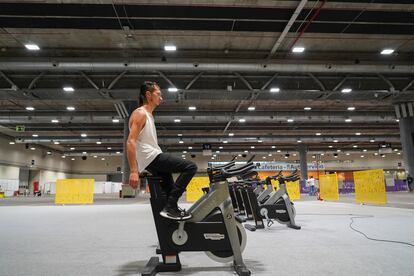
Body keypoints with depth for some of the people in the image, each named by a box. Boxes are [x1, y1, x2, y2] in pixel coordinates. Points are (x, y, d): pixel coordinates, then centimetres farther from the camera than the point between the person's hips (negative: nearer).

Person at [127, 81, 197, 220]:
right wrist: (133, 171, -27)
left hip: (153, 159, 11)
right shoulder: (140, 113, -9)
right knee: (190, 167, -16)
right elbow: (130, 142, -20)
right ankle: (170, 207, -16)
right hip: (152, 158, -11)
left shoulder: (148, 115, 22)